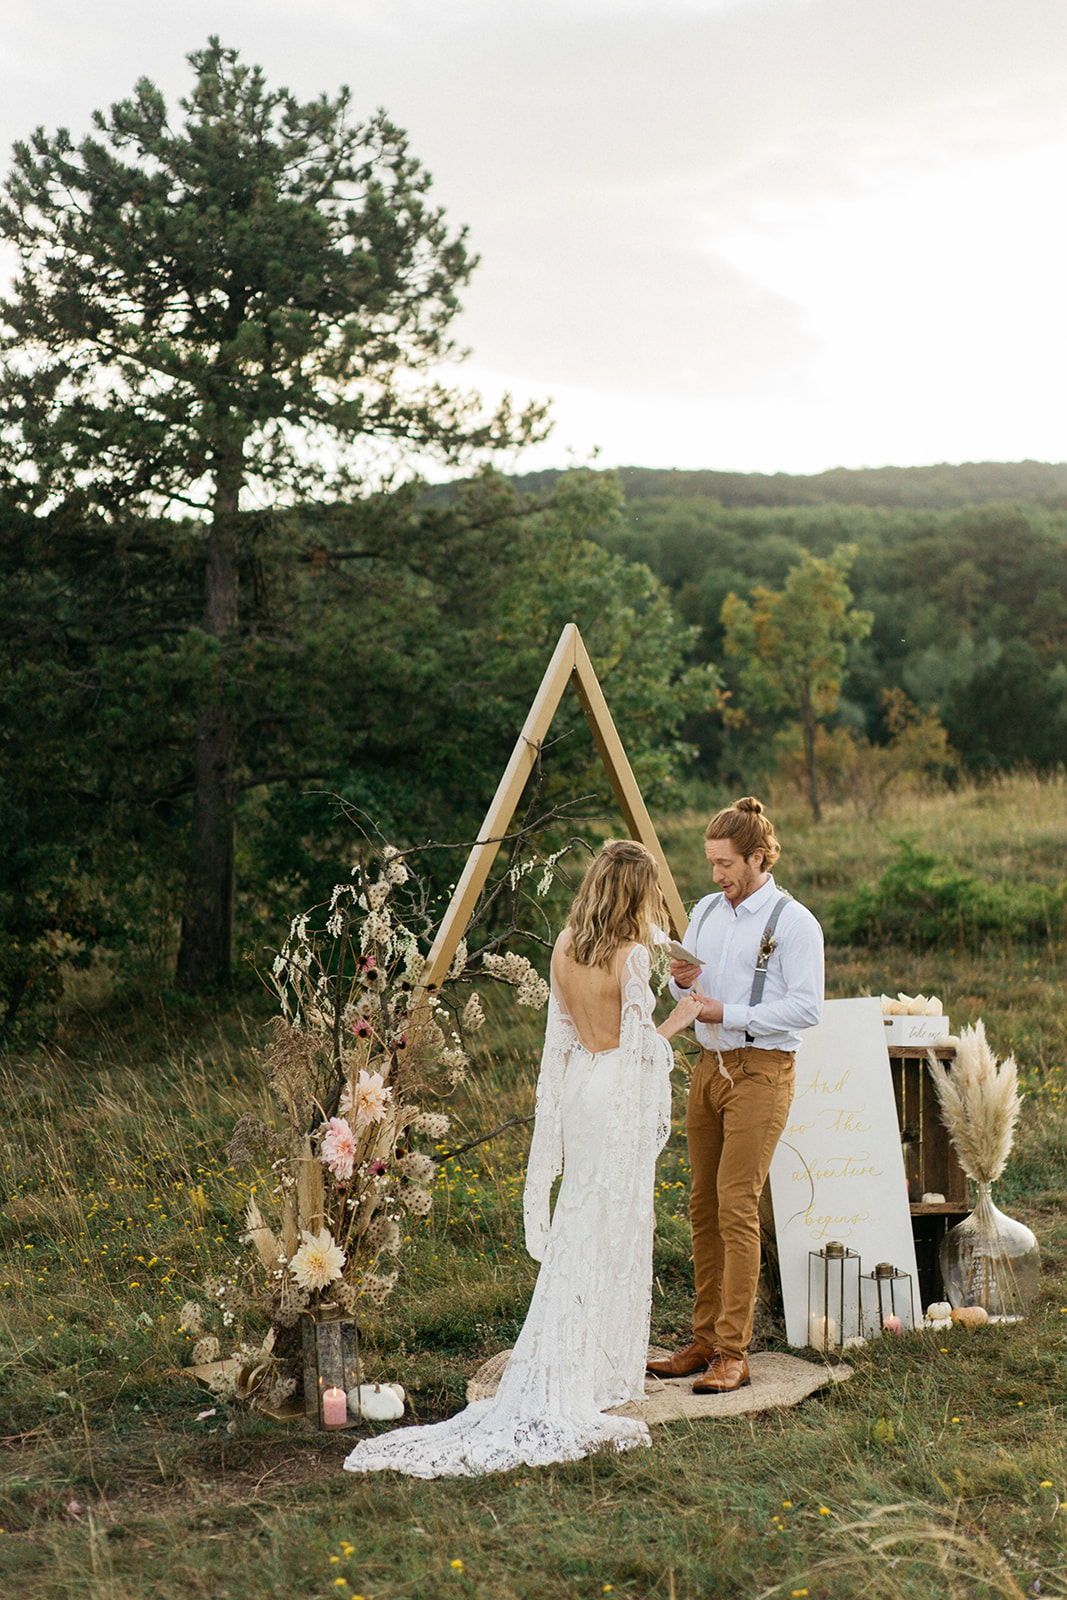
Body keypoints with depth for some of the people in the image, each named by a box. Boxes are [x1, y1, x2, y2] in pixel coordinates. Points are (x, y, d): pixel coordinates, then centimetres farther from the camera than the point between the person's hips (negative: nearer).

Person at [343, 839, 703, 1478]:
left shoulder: (566, 948, 5)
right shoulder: (632, 955, -15)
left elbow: (562, 1035, 11)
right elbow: (638, 1043, -13)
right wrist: (676, 1022, 4)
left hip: (579, 1087, 7)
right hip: (622, 1096, -7)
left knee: (577, 1230, 14)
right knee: (614, 1233, 0)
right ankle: (579, 1388, 2)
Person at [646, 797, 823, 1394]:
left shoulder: (793, 922, -8)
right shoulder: (706, 910, 14)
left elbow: (807, 1006, -15)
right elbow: (685, 993, 22)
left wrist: (729, 1013, -18)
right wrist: (683, 980, -2)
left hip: (761, 1071, -7)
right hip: (709, 1065, 7)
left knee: (737, 1207, -12)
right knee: (704, 1206, 8)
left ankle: (734, 1354, -7)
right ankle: (705, 1340, 15)